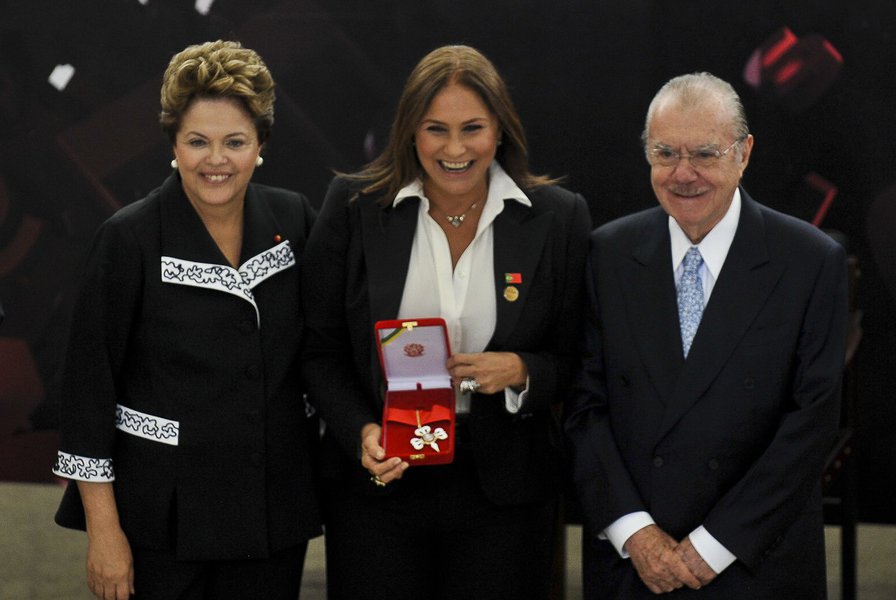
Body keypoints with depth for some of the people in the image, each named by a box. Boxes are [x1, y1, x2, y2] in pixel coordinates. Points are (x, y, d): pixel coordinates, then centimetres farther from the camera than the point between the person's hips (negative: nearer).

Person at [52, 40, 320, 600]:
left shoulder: (294, 220, 1)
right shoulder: (131, 238, -10)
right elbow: (89, 381, -9)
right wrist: (103, 529, -11)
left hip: (276, 508, 4)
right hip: (163, 511, -3)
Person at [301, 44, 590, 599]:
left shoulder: (558, 217, -1)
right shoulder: (354, 206, -1)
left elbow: (576, 360, 4)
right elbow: (322, 349, 2)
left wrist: (522, 371, -16)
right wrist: (361, 432, -13)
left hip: (505, 487, 0)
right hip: (376, 484, 0)